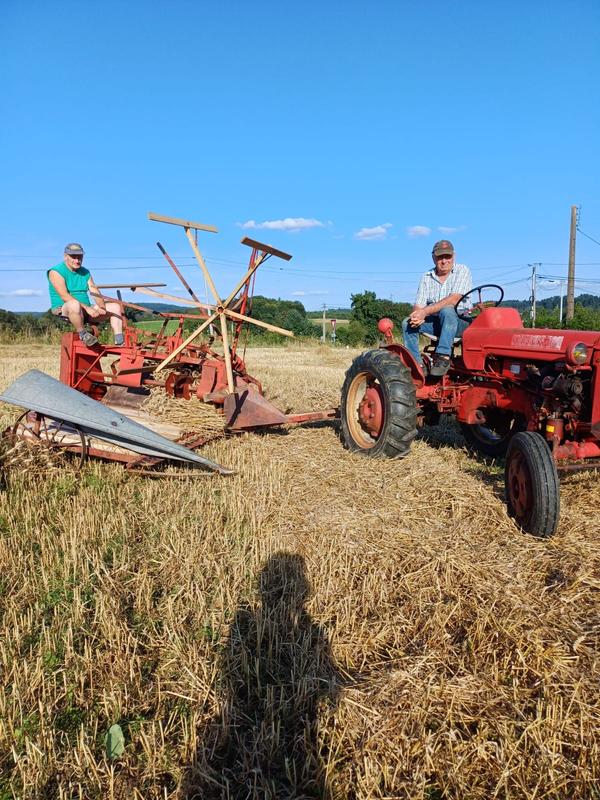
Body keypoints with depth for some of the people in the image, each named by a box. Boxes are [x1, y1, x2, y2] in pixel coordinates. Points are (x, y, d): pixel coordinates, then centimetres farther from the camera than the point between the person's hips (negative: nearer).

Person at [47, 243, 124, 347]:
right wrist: (87, 308, -29)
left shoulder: (85, 272, 16)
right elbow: (64, 296, -20)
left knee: (115, 306, -4)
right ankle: (82, 334, -22)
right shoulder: (56, 272, -6)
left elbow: (95, 292, 3)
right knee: (74, 304, -42)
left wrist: (102, 307, -18)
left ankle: (119, 340, -21)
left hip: (85, 311, 7)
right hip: (63, 310, -7)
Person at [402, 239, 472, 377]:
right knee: (407, 323, -15)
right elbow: (418, 305, 3)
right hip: (435, 322, 5)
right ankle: (416, 364, -16)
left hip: (459, 320, -5)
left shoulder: (462, 271, -4)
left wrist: (425, 311, -26)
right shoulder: (427, 277, 9)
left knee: (447, 311, -36)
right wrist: (417, 315, -24)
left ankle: (443, 358, -37)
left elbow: (453, 300, -19)